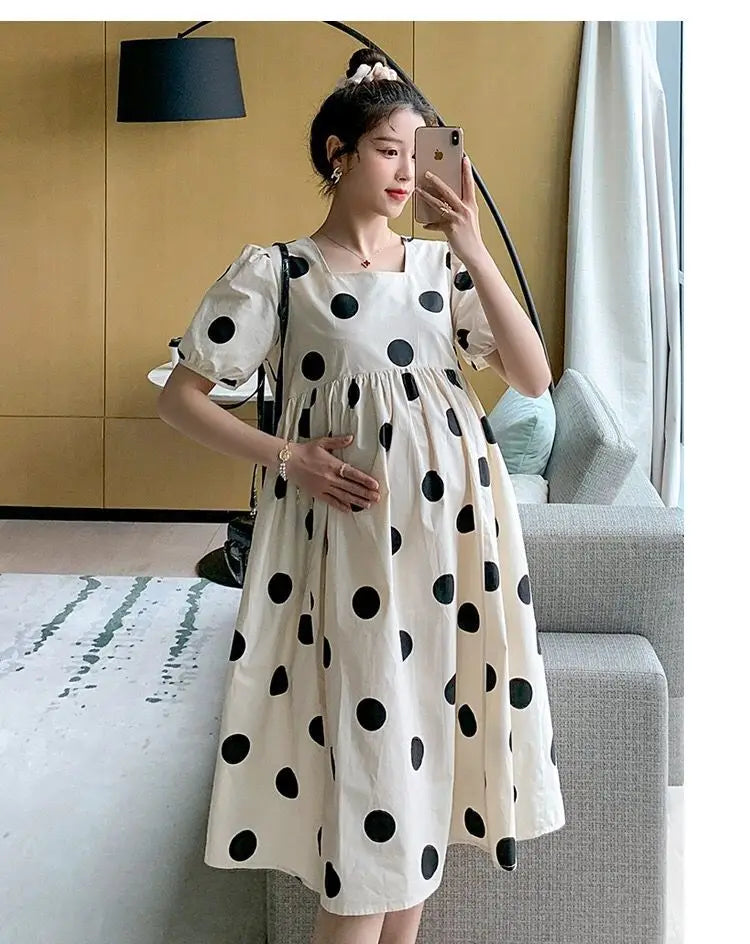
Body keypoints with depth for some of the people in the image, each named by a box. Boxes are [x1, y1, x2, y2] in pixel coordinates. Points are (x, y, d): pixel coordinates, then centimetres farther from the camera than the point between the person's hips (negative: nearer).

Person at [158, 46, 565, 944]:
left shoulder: (440, 261, 9)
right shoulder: (276, 270, -2)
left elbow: (533, 378, 2)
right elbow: (179, 396, 0)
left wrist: (475, 251, -6)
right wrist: (287, 455, -11)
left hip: (458, 529, 5)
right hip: (356, 539, -4)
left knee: (428, 740, 12)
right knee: (368, 742, -2)